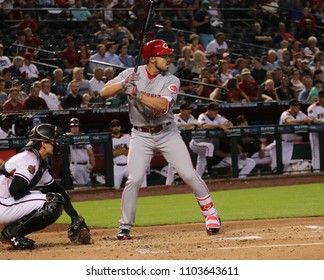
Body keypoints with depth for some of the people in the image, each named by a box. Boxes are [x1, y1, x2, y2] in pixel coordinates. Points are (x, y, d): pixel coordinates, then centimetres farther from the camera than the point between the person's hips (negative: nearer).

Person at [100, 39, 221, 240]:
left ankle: (211, 214, 12)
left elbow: (162, 105, -26)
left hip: (167, 133, 0)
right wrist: (124, 84, -29)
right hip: (141, 135, 0)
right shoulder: (132, 74, -5)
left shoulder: (171, 81, -8)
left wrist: (136, 93, -33)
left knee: (189, 175, -5)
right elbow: (105, 92, -12)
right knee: (134, 180, -11)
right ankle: (125, 227, 2)